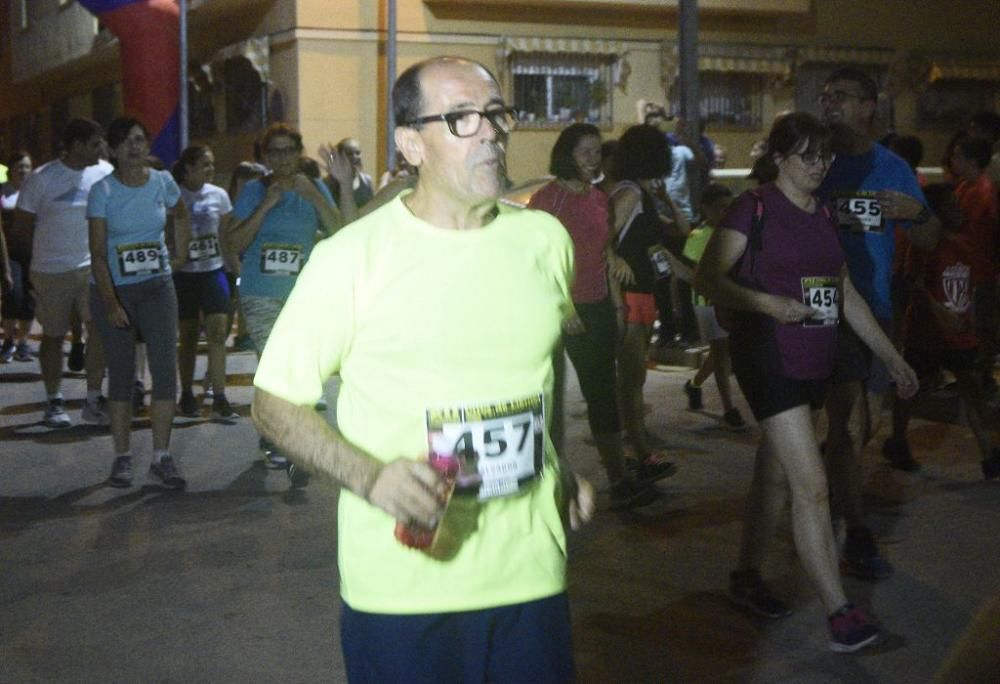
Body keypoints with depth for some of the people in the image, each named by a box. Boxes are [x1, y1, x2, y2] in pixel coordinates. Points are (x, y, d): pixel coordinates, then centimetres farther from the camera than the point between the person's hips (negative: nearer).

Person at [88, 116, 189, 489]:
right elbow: (97, 252, -14)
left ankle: (162, 456, 2)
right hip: (113, 289, -2)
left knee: (165, 368, -6)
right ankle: (122, 457, 12)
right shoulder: (103, 191, -9)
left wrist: (180, 255, 12)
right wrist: (110, 303, -23)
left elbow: (181, 216, 23)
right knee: (121, 373, 4)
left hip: (156, 286, 2)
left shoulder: (162, 182, 0)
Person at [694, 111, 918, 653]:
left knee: (774, 474, 16)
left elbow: (846, 293, 18)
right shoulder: (754, 208, -8)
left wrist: (891, 356, 16)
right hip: (769, 359, -7)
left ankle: (746, 578, 31)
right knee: (811, 486, -11)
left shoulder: (824, 215, 13)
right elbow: (707, 279, -11)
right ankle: (839, 612, -9)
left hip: (813, 361, 7)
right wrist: (769, 304, -23)